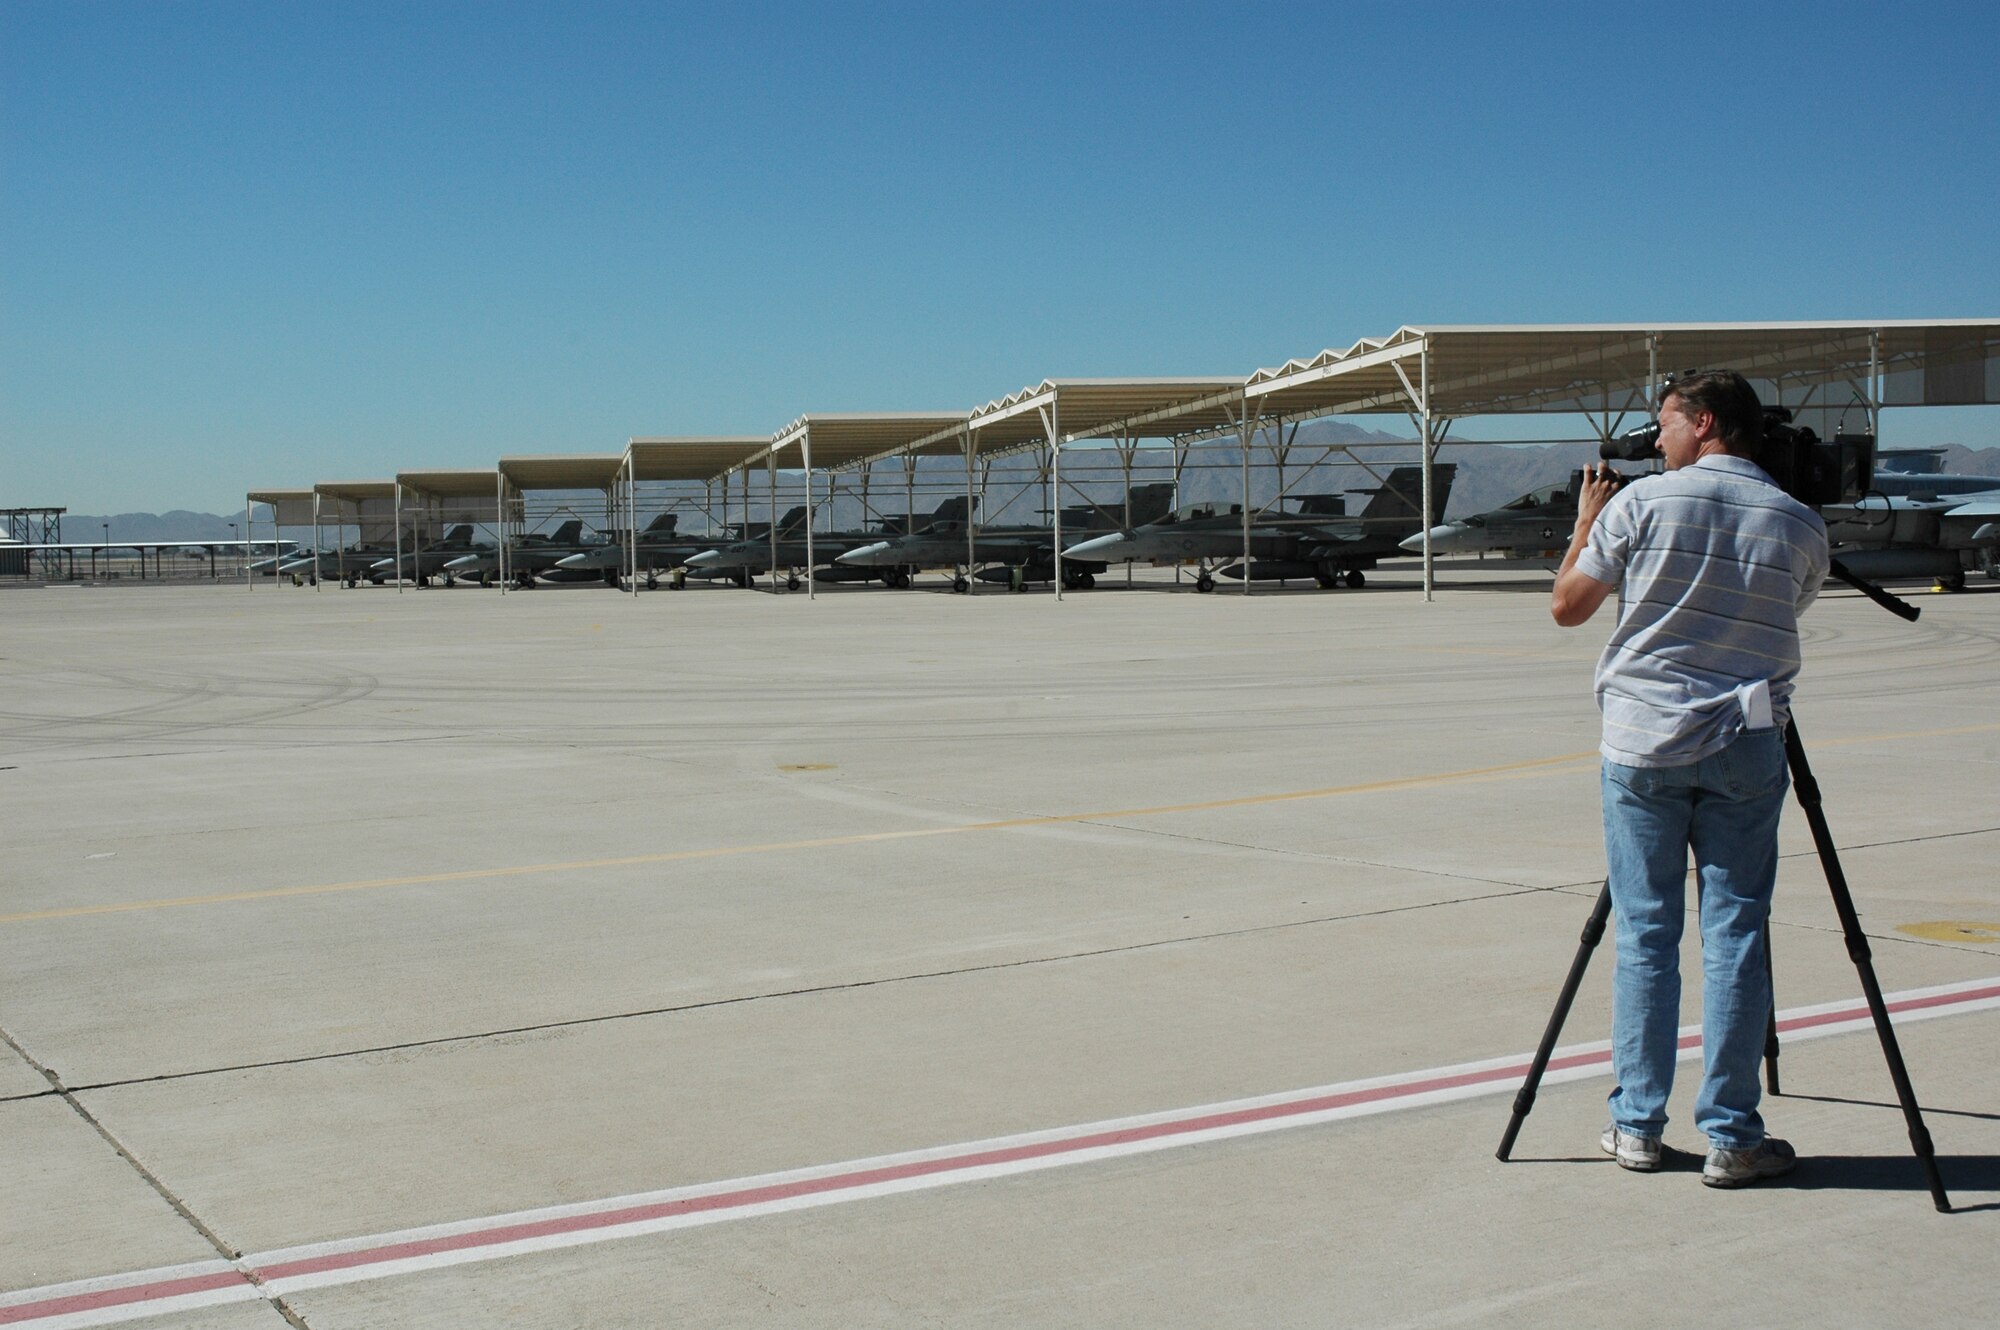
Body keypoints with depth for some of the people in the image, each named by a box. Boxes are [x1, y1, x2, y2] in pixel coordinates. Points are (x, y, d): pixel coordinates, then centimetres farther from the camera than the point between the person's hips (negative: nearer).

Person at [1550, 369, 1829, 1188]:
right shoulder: (1801, 525, 3)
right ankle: (1731, 1137, 6)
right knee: (1735, 938, 4)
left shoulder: (1641, 503, -4)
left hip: (1642, 743, -1)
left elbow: (1567, 607, 2)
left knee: (1645, 936, 6)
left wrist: (1586, 523, 17)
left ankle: (1638, 1126, 11)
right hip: (1745, 749, 1)